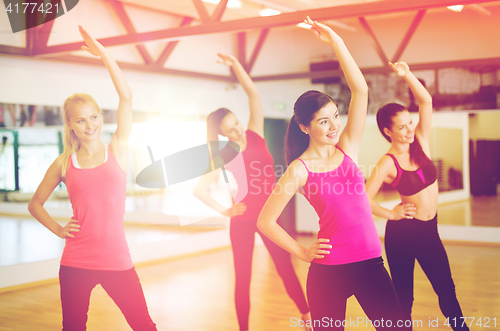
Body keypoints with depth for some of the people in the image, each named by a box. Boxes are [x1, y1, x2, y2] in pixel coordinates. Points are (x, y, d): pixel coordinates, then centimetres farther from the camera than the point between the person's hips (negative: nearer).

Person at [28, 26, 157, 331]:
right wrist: (58, 229, 2)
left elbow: (126, 96, -10)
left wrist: (103, 54, -15)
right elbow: (35, 204, 17)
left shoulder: (117, 150, 2)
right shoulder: (64, 163, 4)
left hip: (117, 260, -1)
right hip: (76, 263, 1)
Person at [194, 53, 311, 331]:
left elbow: (254, 94, -12)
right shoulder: (224, 158, -8)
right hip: (243, 221, -2)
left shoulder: (255, 135, -3)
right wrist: (224, 211, -9)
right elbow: (200, 189, -11)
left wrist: (236, 65, -21)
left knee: (286, 268, 5)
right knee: (243, 277, 6)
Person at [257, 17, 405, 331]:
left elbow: (360, 91, -4)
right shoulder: (299, 170, -5)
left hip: (370, 262, 4)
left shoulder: (347, 149, 5)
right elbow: (265, 222, -3)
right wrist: (303, 253, 0)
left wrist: (336, 42, -9)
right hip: (329, 270, -3)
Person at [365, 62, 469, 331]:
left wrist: (407, 75, -18)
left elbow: (426, 101, -8)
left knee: (447, 290, 12)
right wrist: (391, 214, -9)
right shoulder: (388, 163, -14)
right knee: (403, 297, 6)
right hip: (402, 233, -5)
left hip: (428, 231, 5)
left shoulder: (420, 143, 0)